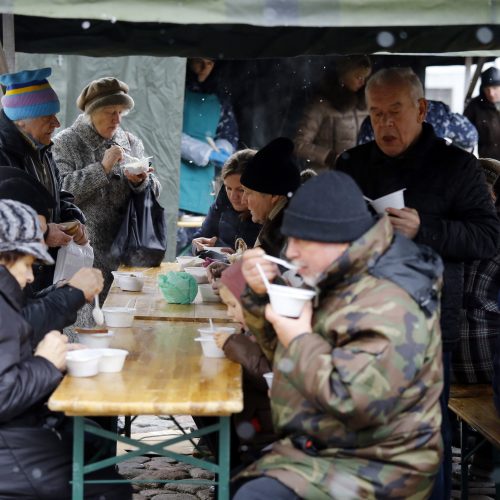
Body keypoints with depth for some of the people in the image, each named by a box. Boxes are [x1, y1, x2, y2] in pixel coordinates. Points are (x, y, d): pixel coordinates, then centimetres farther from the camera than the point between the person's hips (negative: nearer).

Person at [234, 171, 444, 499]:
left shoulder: (389, 308, -24)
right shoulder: (338, 279, 7)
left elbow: (359, 400, -35)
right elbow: (283, 351, 18)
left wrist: (300, 340, -22)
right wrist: (261, 294, 0)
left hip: (371, 470, -10)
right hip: (319, 446, 10)